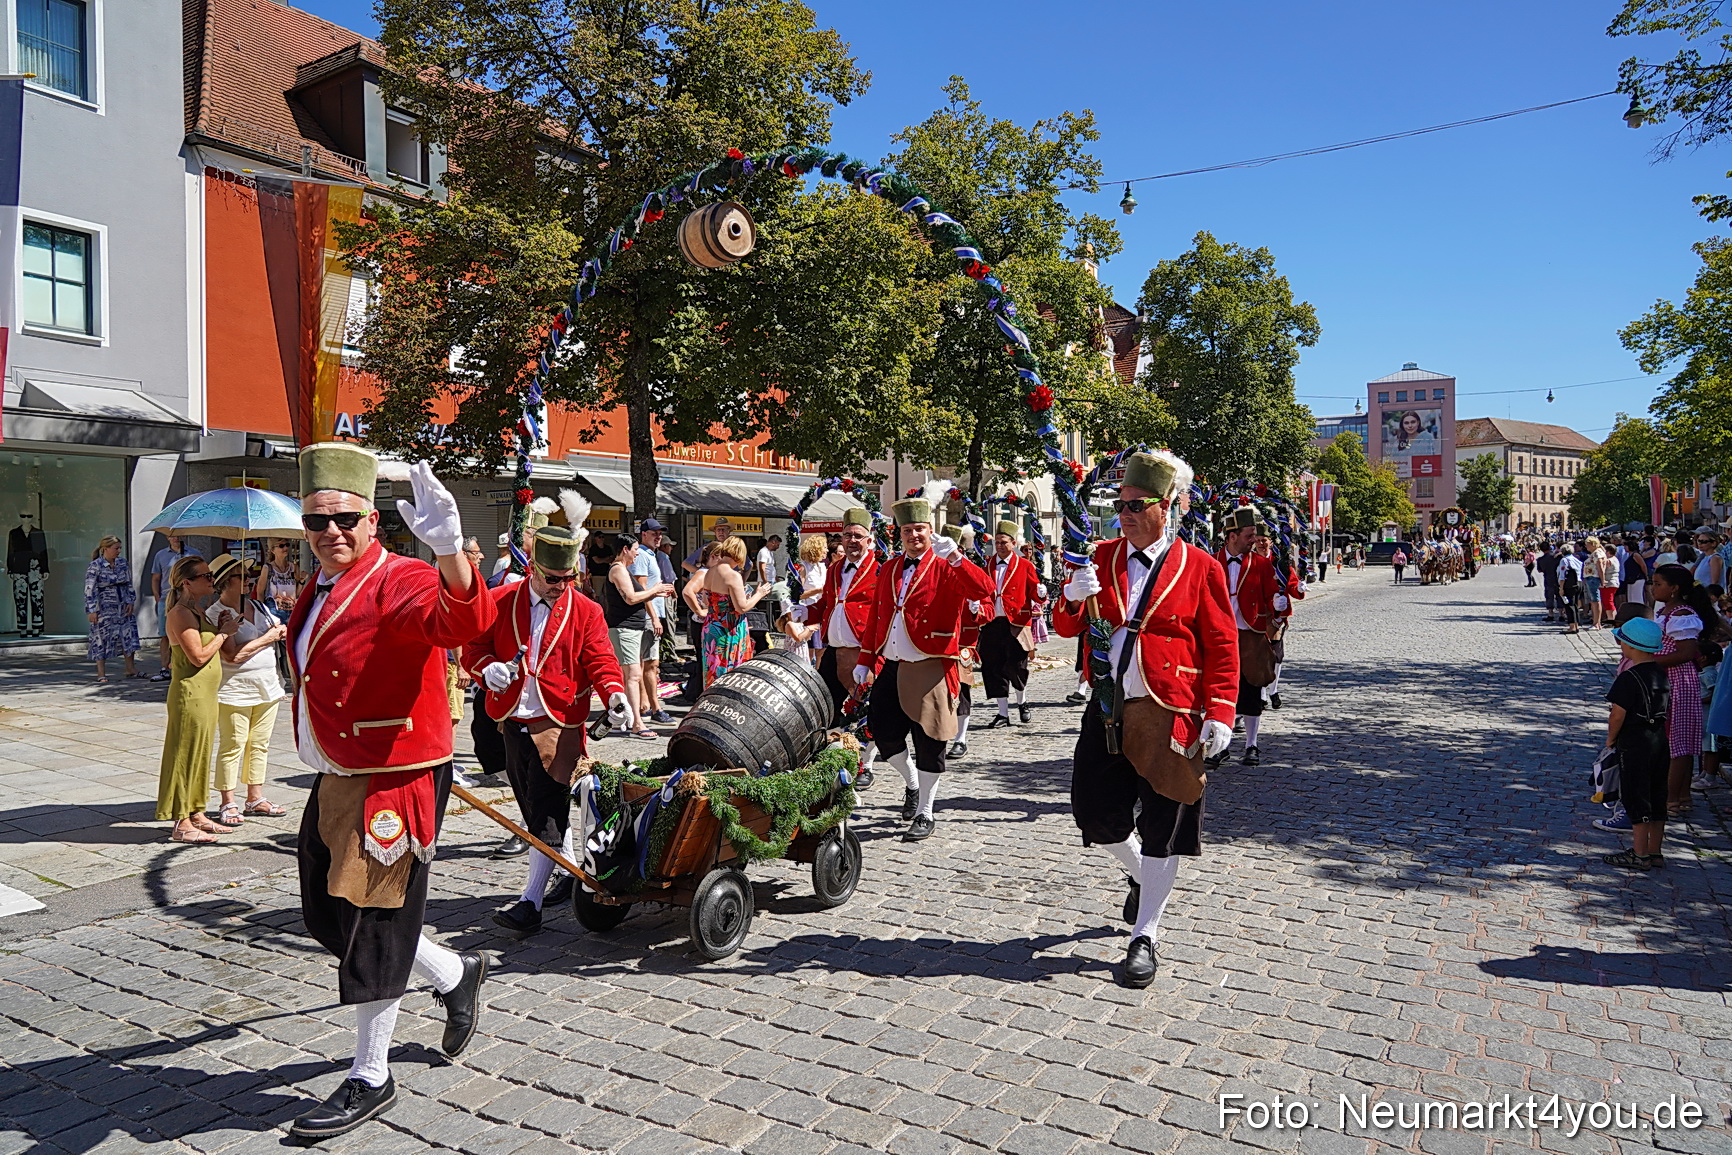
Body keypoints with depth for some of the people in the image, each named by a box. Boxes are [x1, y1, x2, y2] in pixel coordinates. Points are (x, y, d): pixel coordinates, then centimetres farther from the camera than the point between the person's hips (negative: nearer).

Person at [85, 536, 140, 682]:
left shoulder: (122, 563, 6)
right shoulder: (95, 566, -10)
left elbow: (129, 584, 13)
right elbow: (89, 590, -11)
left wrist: (130, 602, 6)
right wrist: (92, 610, -14)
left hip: (123, 608, 5)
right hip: (104, 610, -5)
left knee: (128, 637, 6)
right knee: (102, 639, 1)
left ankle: (131, 670, 14)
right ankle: (101, 673, 9)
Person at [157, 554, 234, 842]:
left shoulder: (194, 612, 14)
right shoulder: (181, 614, -16)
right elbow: (198, 656, -21)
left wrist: (220, 628, 5)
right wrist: (223, 633, -12)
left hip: (205, 694, 10)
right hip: (190, 693, -10)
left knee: (200, 754, 15)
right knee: (186, 755, -4)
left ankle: (196, 814, 24)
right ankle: (182, 824, 3)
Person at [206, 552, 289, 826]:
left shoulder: (257, 605, 11)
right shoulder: (215, 614, -10)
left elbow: (282, 629, 22)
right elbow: (233, 655, -21)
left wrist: (281, 629, -2)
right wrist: (268, 637, -12)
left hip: (267, 687, 7)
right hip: (235, 690, -7)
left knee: (259, 745, 12)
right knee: (232, 746, 0)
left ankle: (255, 799, 21)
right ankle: (227, 803, 10)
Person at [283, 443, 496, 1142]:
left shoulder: (399, 582, -18)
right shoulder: (320, 592, 11)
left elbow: (466, 620, -40)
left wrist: (449, 548, -57)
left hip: (391, 787, -10)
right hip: (334, 783, 10)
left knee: (372, 928, 1)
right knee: (329, 917, 19)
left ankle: (370, 1081, 20)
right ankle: (457, 973, 38)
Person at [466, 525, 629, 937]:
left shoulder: (586, 611, -1)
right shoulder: (498, 603, 4)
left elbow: (600, 660, -3)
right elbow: (473, 649, 8)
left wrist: (614, 693, -23)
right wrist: (488, 668, -14)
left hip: (558, 722, -4)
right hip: (512, 721, 4)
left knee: (547, 814, -10)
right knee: (533, 809, 15)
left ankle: (530, 905, -9)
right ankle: (574, 873, 33)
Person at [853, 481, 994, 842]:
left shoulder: (946, 569, -4)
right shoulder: (889, 569, 13)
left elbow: (985, 589, -22)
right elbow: (875, 617, 16)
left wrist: (955, 557, -31)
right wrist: (865, 661, 13)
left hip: (930, 671, -5)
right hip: (891, 667, 5)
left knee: (929, 743, 0)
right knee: (882, 731, 7)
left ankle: (925, 815, 13)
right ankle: (911, 782, 34)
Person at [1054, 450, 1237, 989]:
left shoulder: (1199, 567, -4)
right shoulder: (1103, 557, 6)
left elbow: (1223, 646, -4)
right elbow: (1067, 628, 7)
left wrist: (1220, 715, -11)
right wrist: (1075, 598, -16)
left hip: (1168, 717, -4)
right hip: (1108, 708, 4)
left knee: (1161, 830, 4)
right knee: (1094, 813, 7)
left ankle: (1144, 938, 19)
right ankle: (1143, 875, 39)